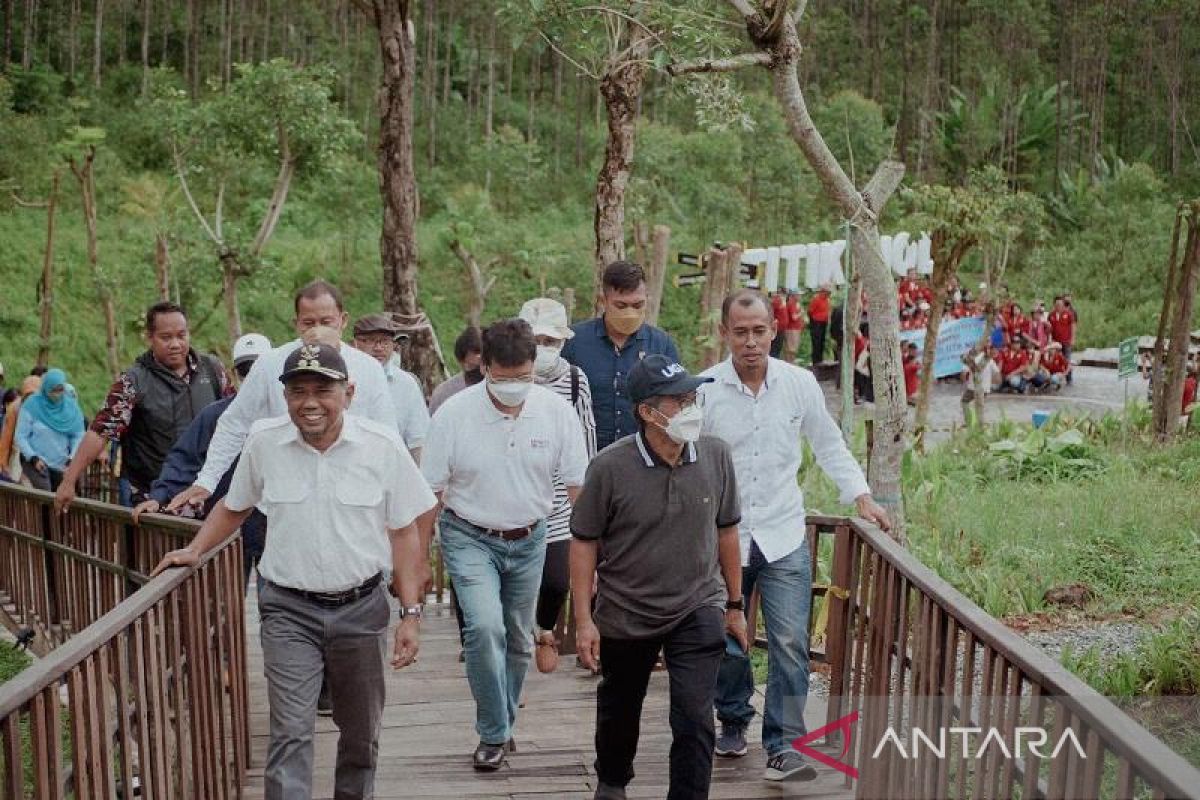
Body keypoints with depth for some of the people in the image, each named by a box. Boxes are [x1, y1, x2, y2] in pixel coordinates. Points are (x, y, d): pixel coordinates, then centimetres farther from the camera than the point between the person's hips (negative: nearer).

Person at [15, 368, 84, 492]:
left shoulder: (71, 406, 1)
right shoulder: (31, 405, -8)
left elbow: (78, 436, 1)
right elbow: (21, 437, -5)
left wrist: (72, 459, -13)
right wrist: (34, 458, -17)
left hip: (61, 464, 4)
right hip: (35, 462, -4)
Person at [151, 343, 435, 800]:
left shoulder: (382, 445, -8)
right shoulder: (264, 442, -4)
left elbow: (403, 534, -2)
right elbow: (235, 506, 15)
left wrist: (411, 614, -4)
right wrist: (195, 551, 4)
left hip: (361, 608, 1)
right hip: (289, 612, 0)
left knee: (360, 732, 16)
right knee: (290, 735, -7)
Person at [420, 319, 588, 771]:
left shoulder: (556, 411, -9)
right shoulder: (453, 414, -14)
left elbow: (579, 486, -2)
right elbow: (430, 493, -6)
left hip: (529, 539, 3)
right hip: (470, 538, -3)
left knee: (519, 639, 13)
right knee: (485, 627, -20)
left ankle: (502, 725, 35)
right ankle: (493, 735, -2)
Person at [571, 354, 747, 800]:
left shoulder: (715, 456, -9)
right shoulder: (609, 468, -19)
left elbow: (726, 530, 3)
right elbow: (584, 542, -10)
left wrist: (735, 604, 8)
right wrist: (584, 620, -10)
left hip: (697, 611, 1)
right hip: (625, 614, 0)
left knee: (694, 720, -10)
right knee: (619, 709, 21)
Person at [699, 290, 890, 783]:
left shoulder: (800, 384, -3)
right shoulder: (704, 390, -9)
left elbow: (828, 445, 10)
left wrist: (860, 497, 1)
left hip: (783, 538, 1)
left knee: (789, 644, -7)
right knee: (727, 642, 13)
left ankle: (784, 745, 2)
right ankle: (733, 723, 35)